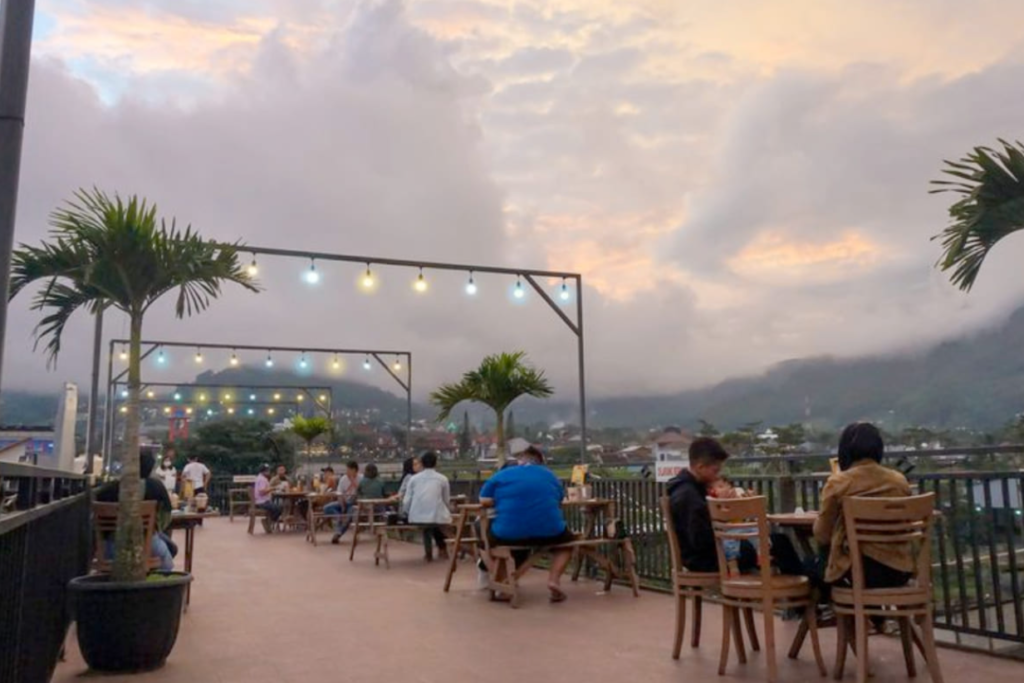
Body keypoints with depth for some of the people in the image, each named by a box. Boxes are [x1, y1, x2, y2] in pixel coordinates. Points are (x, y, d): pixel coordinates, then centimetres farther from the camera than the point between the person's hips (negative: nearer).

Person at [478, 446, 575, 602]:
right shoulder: (550, 475, 17)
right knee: (568, 539, 32)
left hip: (508, 534, -1)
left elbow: (484, 501, 10)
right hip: (549, 532, 1)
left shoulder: (501, 476, 10)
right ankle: (554, 579, 7)